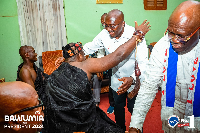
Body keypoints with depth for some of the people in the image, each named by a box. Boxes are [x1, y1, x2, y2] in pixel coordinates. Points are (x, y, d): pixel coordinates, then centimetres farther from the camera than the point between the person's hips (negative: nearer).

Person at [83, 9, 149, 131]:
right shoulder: (105, 34, -14)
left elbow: (143, 63, -28)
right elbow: (90, 47, -2)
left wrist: (132, 79, -46)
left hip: (133, 82, -4)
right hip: (116, 80, 4)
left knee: (134, 109, 15)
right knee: (118, 107, 24)